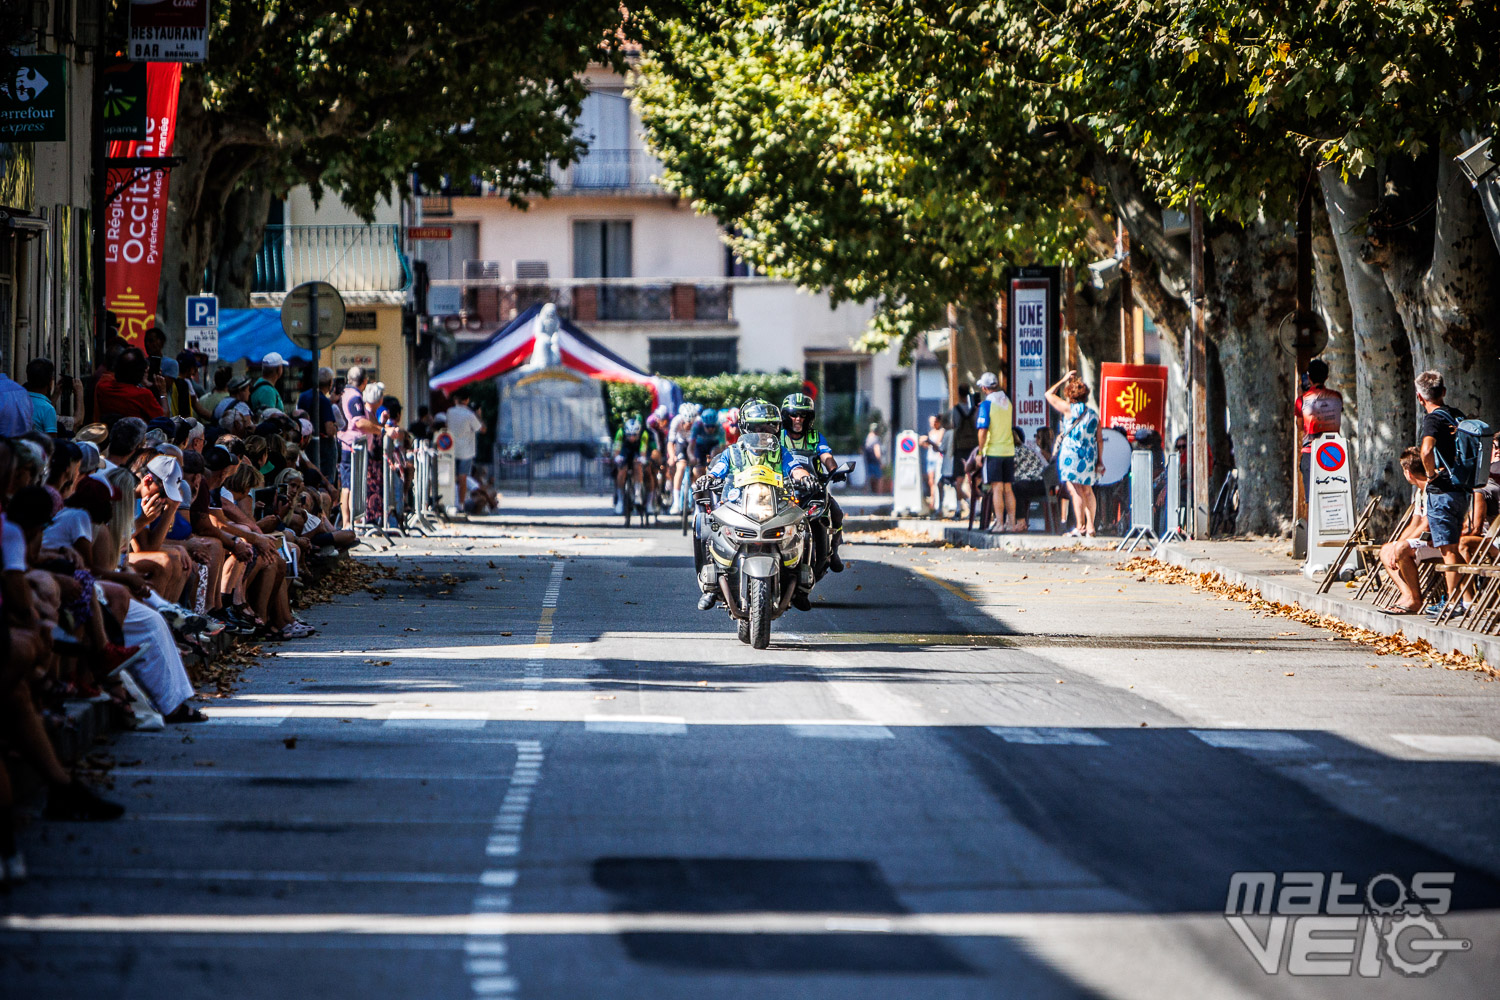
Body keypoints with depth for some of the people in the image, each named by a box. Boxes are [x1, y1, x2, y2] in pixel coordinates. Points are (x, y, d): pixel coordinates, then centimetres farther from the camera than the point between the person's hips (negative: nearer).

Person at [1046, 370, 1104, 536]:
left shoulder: (1070, 409, -4)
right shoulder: (1094, 413, 10)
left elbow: (1049, 395, 8)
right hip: (1089, 457, 6)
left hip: (1071, 453, -6)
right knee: (1087, 491, 13)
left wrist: (1063, 380, 17)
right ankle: (1090, 526, 11)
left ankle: (1080, 526, -13)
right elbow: (1099, 439, 9)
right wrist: (1100, 460, 13)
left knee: (1075, 490, -8)